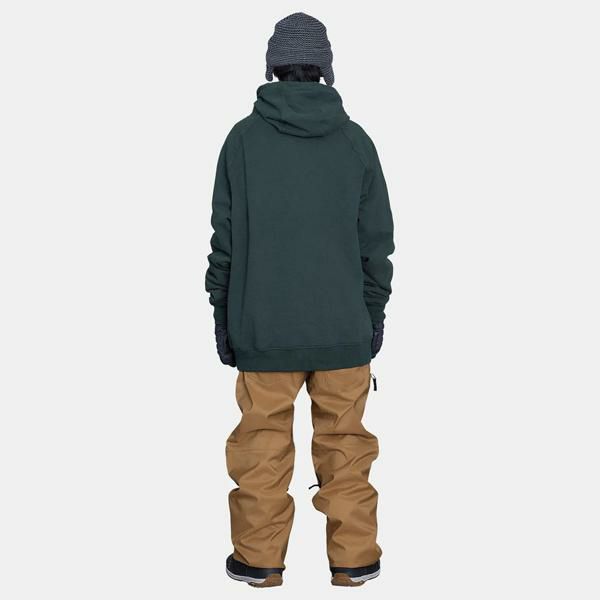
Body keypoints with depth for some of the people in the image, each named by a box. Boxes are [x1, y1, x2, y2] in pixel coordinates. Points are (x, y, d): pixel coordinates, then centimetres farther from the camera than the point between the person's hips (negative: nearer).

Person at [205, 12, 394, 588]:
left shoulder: (244, 137, -4)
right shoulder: (355, 140, -1)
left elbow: (225, 238, -1)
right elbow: (377, 239, 3)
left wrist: (223, 316, 8)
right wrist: (374, 314, 12)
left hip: (263, 328, -1)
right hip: (344, 326, 1)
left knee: (262, 444, 9)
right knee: (345, 443, 10)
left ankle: (259, 560, 18)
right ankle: (353, 559, 18)